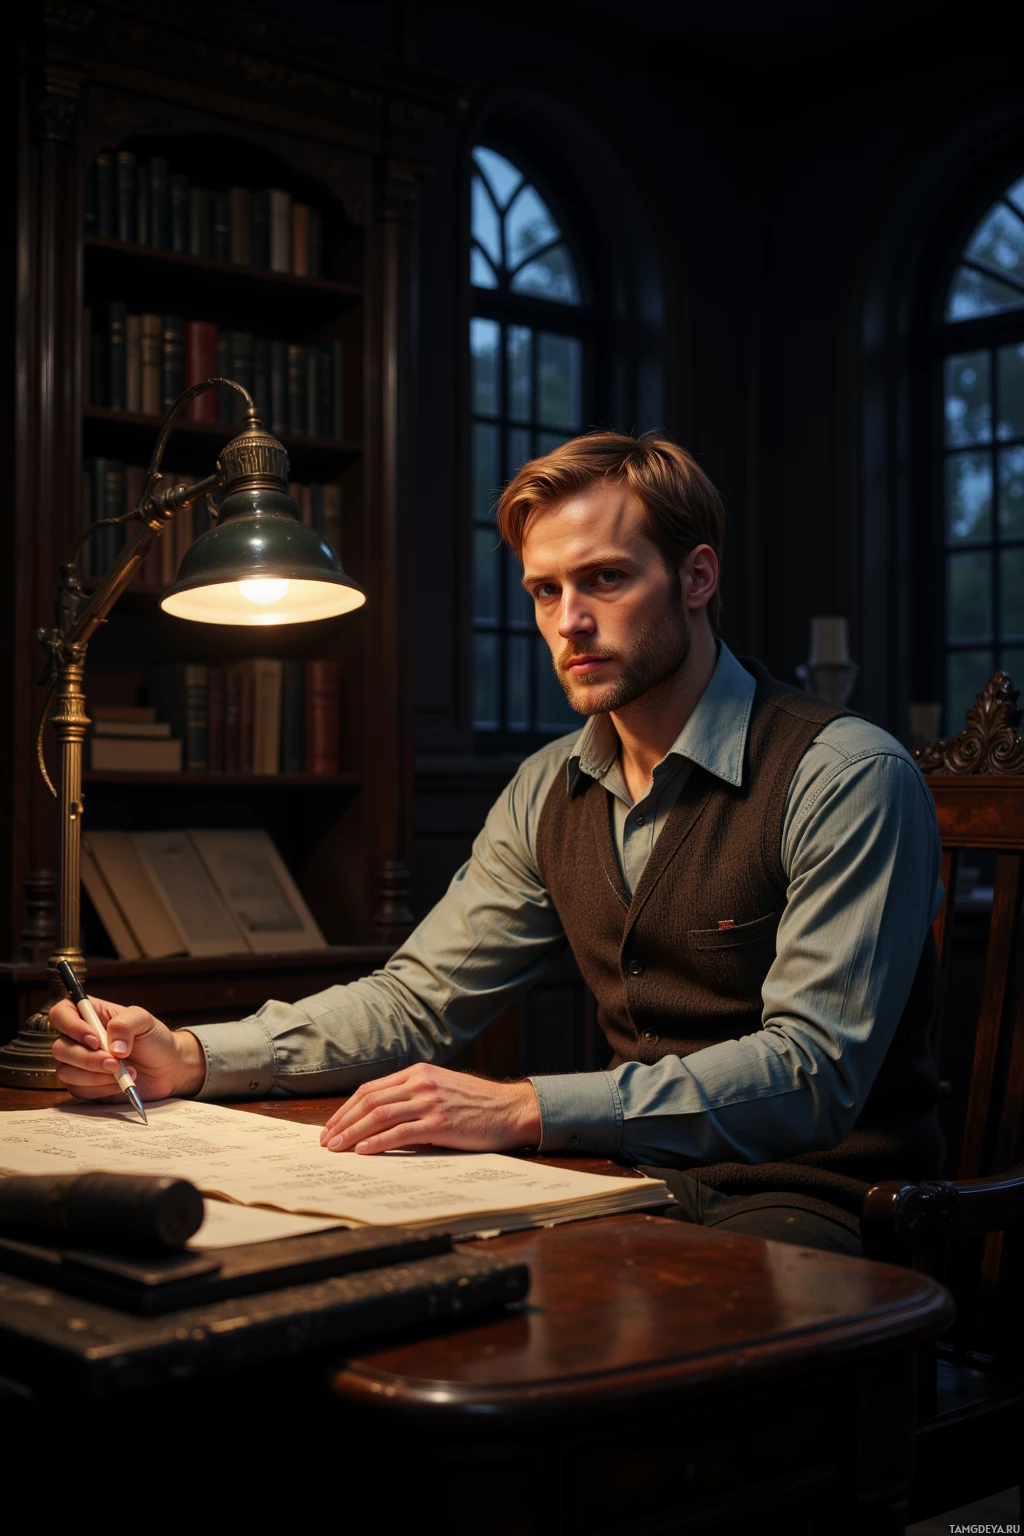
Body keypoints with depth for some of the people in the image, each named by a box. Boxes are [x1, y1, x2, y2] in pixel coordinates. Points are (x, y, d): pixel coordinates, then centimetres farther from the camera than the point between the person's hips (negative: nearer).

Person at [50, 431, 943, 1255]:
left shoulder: (845, 779, -13)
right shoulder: (550, 794, 10)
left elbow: (811, 1069, -22)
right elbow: (418, 999, 10)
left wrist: (522, 1110, -30)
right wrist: (189, 1058, -5)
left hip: (813, 1209, -6)